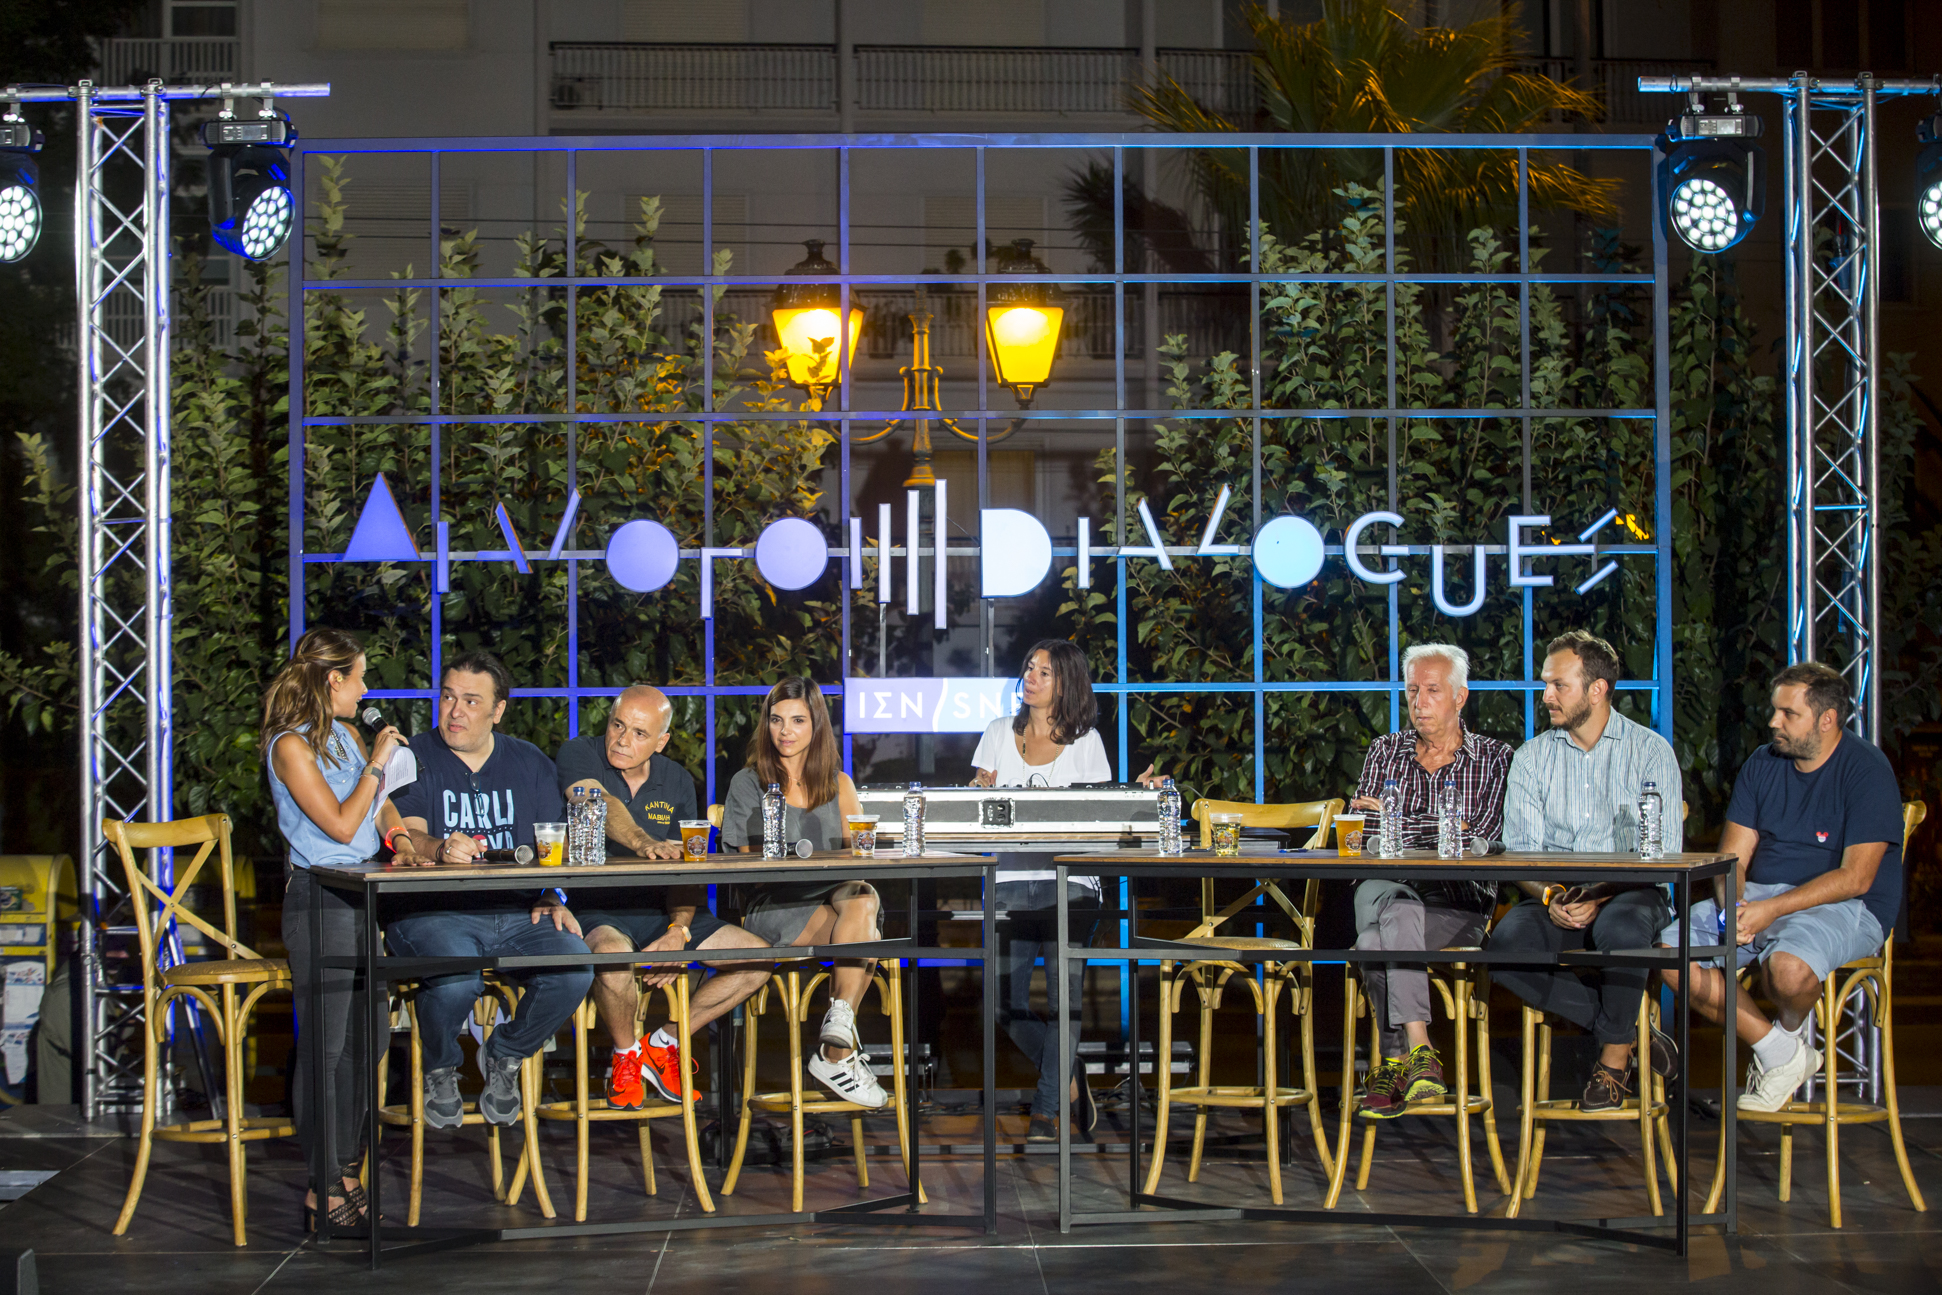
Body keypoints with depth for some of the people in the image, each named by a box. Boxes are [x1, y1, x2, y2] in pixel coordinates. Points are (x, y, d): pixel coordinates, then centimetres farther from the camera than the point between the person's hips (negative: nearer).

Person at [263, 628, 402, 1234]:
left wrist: (386, 760, 11)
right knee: (325, 1045, -4)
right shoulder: (290, 745, -11)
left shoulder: (344, 734, 14)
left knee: (360, 1040, 10)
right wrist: (375, 763, -9)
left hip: (363, 894, 8)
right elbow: (340, 825, -15)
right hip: (319, 899, -8)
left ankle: (346, 1171, 19)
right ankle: (322, 1190, 2)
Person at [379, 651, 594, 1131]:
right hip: (434, 912, -3)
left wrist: (551, 897, -10)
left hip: (518, 912, 3)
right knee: (456, 976, -36)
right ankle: (441, 1071, -1)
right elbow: (407, 838, -8)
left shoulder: (530, 763, 16)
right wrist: (440, 849, -32)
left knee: (575, 965, -26)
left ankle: (506, 1056, 5)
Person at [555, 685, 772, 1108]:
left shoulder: (678, 783, 9)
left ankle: (664, 1043, 8)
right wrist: (643, 843, -46)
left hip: (660, 909, 5)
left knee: (757, 958, -7)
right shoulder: (578, 755, -4)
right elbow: (601, 804, -26)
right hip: (596, 910, -5)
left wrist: (678, 931, -14)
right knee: (614, 955, -39)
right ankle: (625, 1054, -6)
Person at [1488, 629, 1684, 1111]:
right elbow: (1520, 852, 5)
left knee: (1620, 927, -39)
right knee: (1505, 946, -30)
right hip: (1554, 900, 3)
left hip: (1631, 894, -3)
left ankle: (1614, 1061, -16)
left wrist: (1600, 898, -22)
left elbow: (1661, 854, -6)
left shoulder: (1650, 751, 2)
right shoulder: (1531, 758, 11)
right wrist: (1549, 896, -18)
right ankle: (1628, 1031, -16)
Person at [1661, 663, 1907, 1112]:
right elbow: (1732, 858, 8)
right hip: (1759, 896, 6)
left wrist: (1771, 910, -24)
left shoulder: (1867, 771, -9)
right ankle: (1777, 1052, -6)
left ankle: (1791, 1033, 0)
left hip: (1843, 907, -6)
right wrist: (1733, 908, -16)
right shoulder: (1763, 765, 9)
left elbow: (1855, 878, -16)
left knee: (1789, 966, -39)